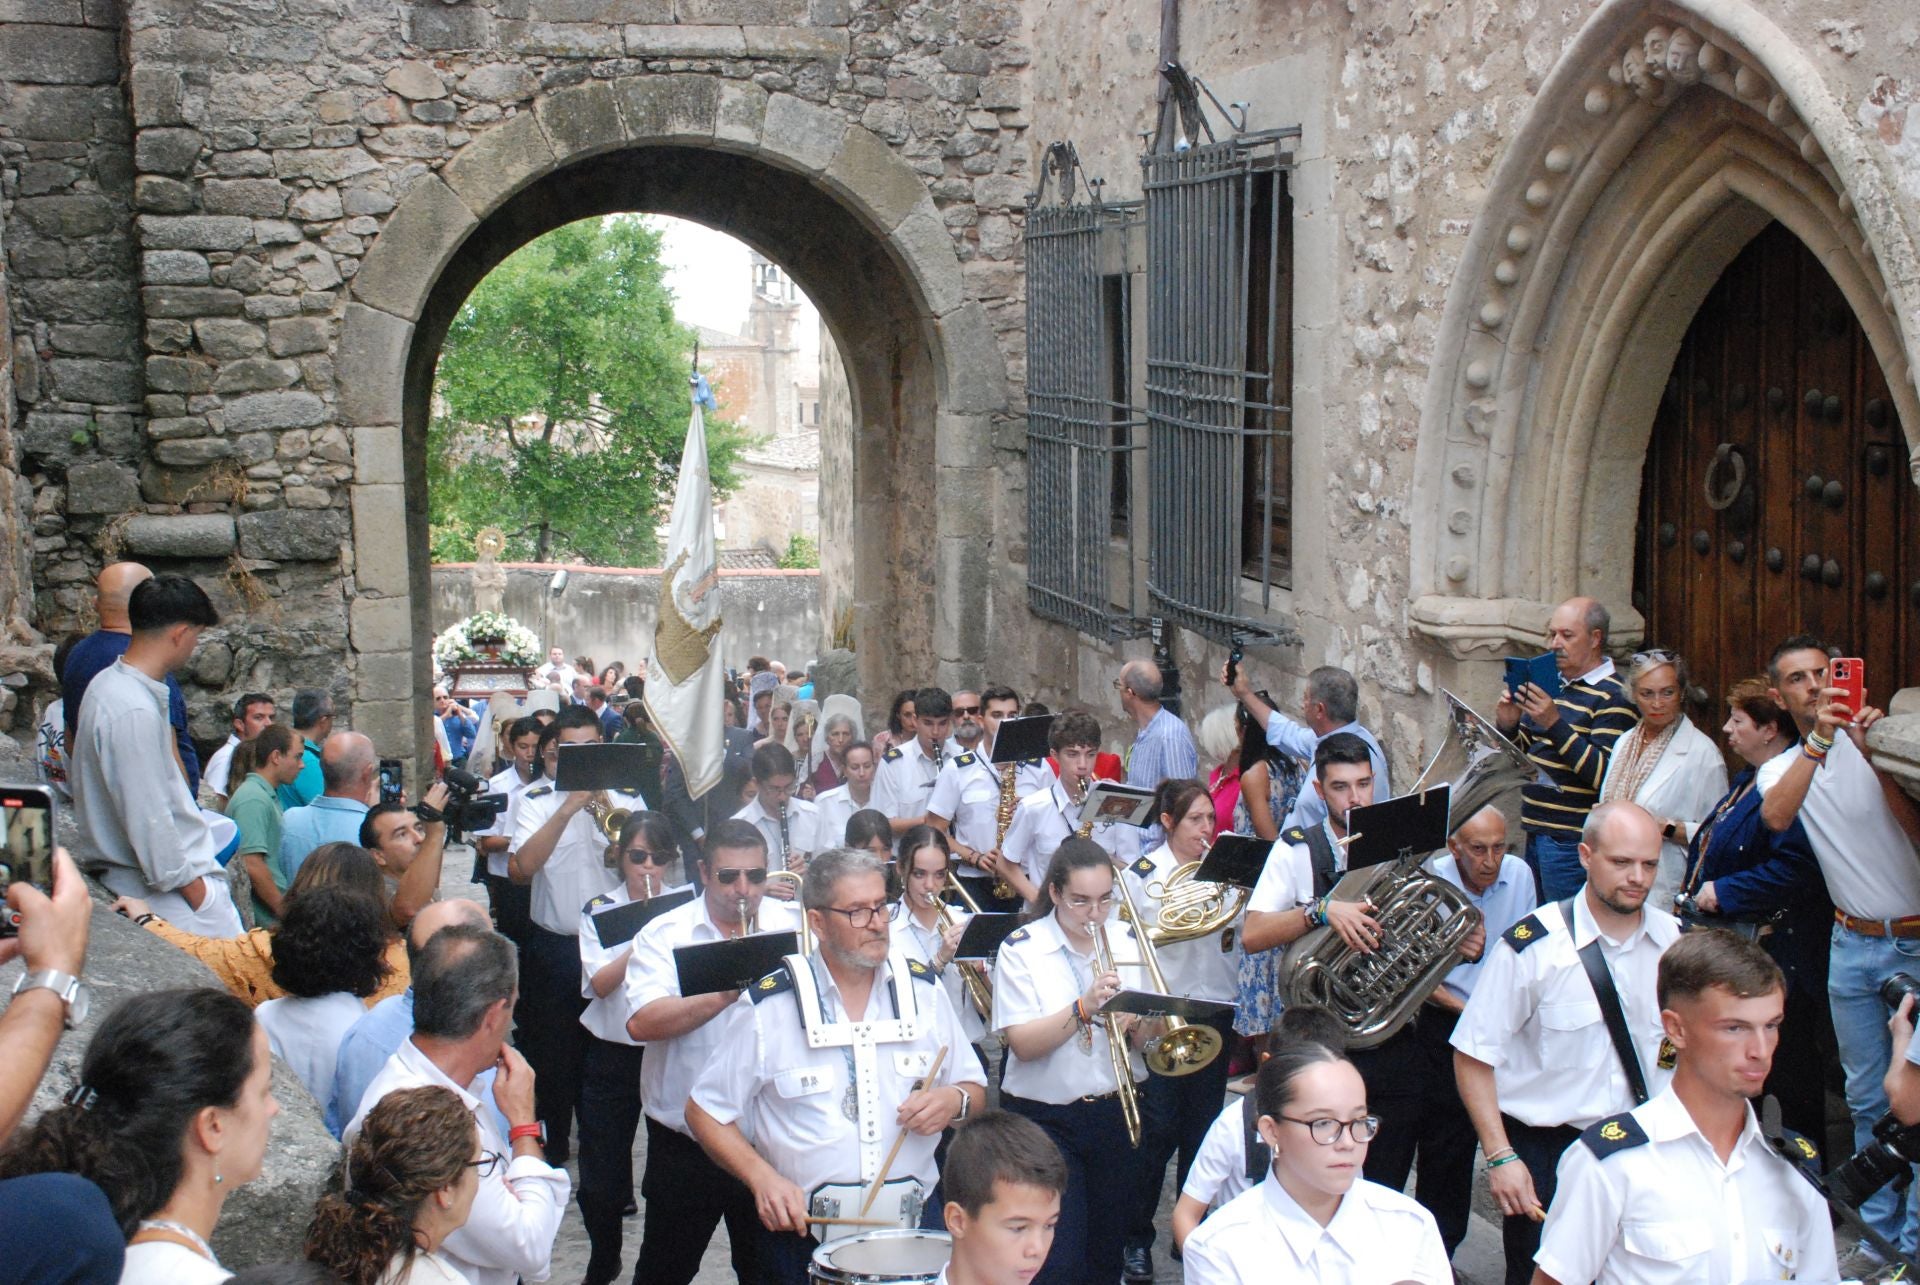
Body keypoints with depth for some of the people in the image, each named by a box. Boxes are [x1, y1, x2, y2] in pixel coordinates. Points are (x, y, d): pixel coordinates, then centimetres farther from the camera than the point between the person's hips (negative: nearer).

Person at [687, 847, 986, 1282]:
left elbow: (975, 1088, 11)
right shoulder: (768, 1007, -9)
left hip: (915, 1229, 3)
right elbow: (705, 1112, -2)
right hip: (804, 1232, -2)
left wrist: (954, 1100, -12)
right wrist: (762, 1177, -17)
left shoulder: (922, 990, 1)